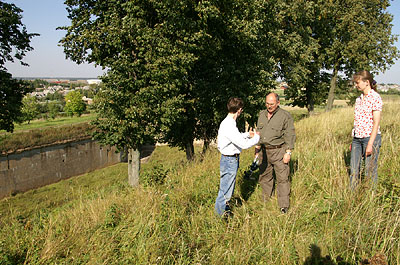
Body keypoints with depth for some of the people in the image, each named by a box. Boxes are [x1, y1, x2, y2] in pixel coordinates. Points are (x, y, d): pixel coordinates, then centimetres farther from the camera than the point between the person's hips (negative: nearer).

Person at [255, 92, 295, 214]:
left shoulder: (285, 116, -8)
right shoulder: (262, 114, 10)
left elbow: (290, 135, -8)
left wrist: (288, 152, -13)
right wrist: (257, 148, 17)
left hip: (279, 151, -5)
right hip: (264, 150, 6)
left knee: (282, 178, -3)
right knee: (264, 176, 14)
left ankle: (284, 205, 4)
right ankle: (265, 199, 29)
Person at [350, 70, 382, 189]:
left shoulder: (375, 98, -9)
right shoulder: (359, 99, 13)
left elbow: (376, 122, -13)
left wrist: (370, 144, -17)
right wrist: (353, 141, 15)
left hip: (371, 137, -7)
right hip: (357, 138, 7)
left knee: (370, 171, 1)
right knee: (353, 170, 7)